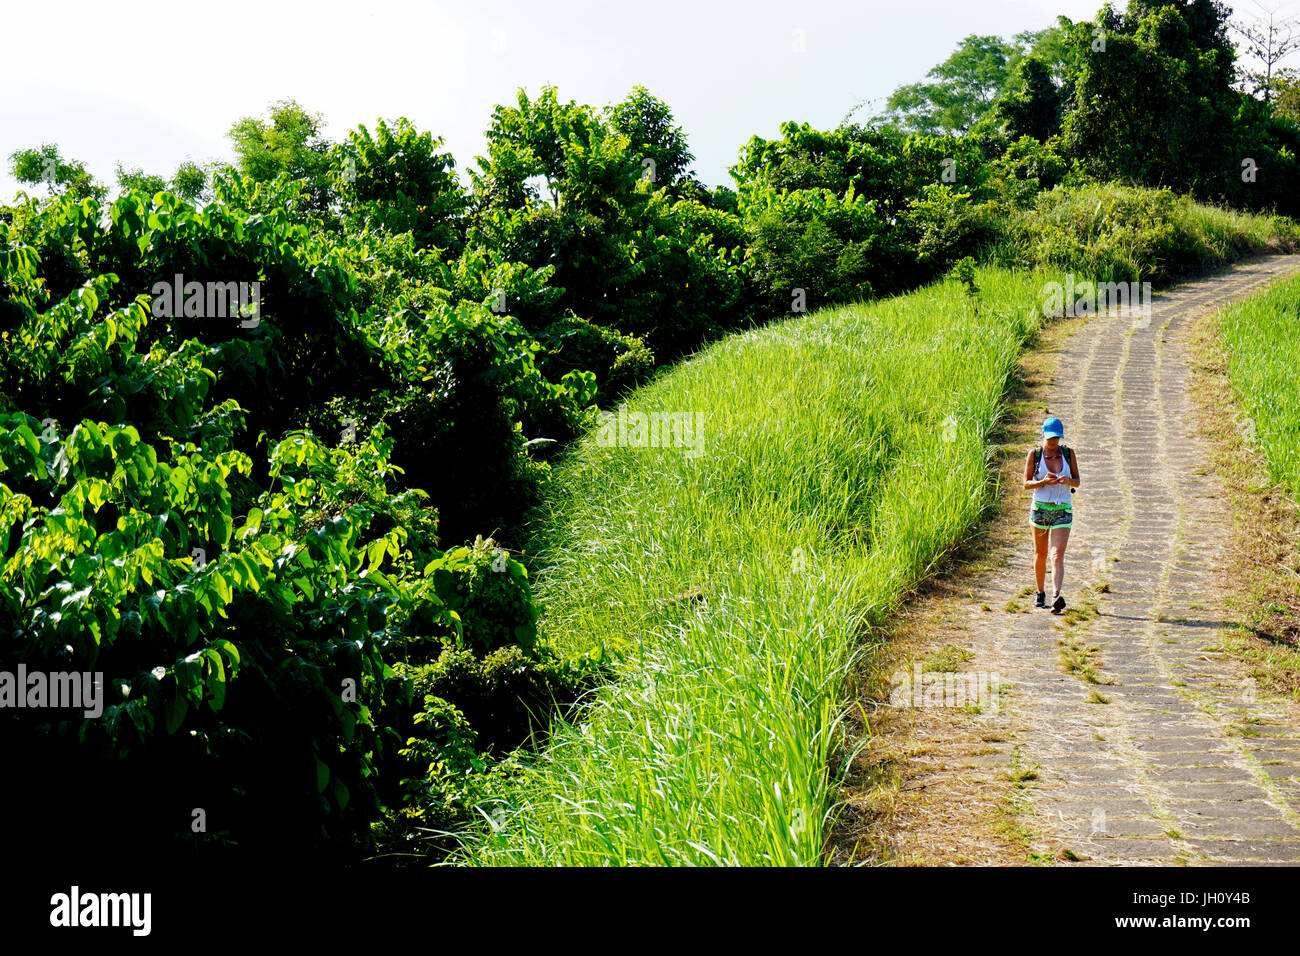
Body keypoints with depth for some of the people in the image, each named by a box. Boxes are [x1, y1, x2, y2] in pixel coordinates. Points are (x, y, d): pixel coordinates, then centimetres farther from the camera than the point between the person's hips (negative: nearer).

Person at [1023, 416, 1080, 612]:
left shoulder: (1068, 453, 3)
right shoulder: (1034, 454, 0)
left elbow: (1077, 482, 8)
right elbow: (1026, 484, 0)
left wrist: (1067, 480, -15)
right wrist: (1044, 481, -19)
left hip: (1063, 510, 0)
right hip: (1040, 508, 0)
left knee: (1058, 556, -13)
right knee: (1040, 554, 11)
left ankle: (1056, 597, -25)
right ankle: (1040, 593, 29)